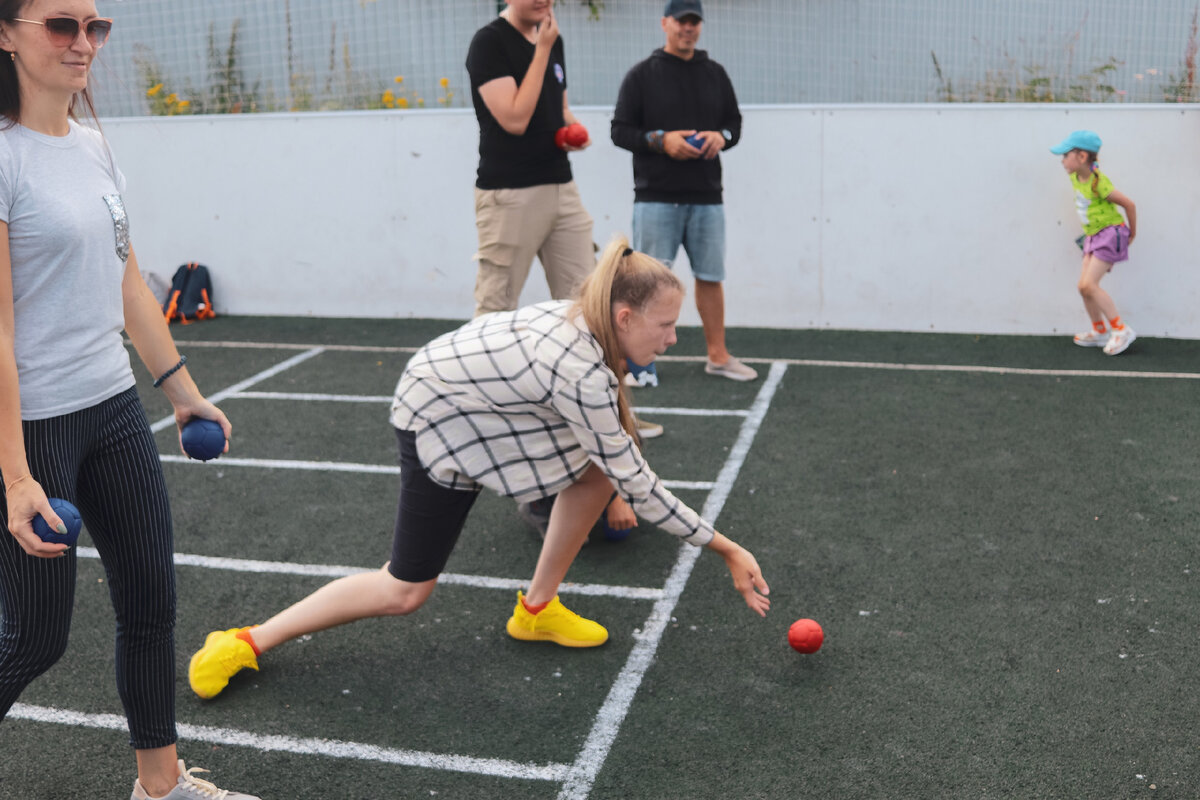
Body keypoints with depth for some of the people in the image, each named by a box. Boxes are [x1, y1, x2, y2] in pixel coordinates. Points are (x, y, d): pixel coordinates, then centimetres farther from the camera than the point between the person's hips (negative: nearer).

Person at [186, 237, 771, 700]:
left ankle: (536, 608, 11)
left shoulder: (578, 320, -11)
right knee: (405, 592, 0)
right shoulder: (580, 373, -36)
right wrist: (724, 548, -19)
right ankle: (247, 644, 14)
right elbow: (636, 485, -27)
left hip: (480, 401, 9)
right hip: (438, 422, -9)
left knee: (598, 466, -4)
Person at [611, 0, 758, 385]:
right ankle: (640, 359, 7)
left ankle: (717, 356, 20)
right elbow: (620, 131, -2)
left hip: (706, 196, 4)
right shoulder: (642, 74, 0)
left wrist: (722, 136, -6)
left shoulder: (715, 73, 12)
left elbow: (735, 121, 17)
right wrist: (661, 140, -17)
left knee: (711, 276, 10)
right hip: (656, 197, -4)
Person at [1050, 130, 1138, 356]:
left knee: (1088, 284, -16)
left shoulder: (1098, 182, -22)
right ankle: (1100, 331, 21)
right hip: (1093, 236, 8)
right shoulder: (1075, 178, 2)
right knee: (1083, 286, 5)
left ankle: (1121, 330, -7)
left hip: (1110, 233, -8)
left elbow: (1129, 204, -13)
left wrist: (1132, 233, 0)